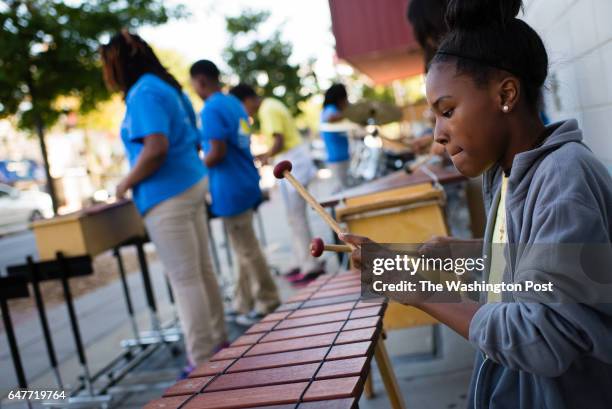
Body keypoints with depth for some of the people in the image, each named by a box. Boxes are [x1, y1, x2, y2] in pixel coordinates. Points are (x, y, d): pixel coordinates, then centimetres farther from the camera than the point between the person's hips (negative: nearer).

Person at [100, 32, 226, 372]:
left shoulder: (144, 93, -14)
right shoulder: (168, 87, 15)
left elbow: (156, 148, -26)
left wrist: (127, 182, -11)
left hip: (168, 197, -10)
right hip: (191, 185, 10)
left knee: (185, 280, -2)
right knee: (203, 272, 15)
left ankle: (203, 362, 8)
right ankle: (218, 343, 26)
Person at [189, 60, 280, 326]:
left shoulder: (211, 110, -16)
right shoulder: (234, 103, 13)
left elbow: (217, 152, -22)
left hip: (231, 190, -9)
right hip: (244, 184, 10)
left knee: (247, 250, 1)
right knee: (243, 248, 15)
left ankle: (267, 304, 12)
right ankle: (244, 303, 24)